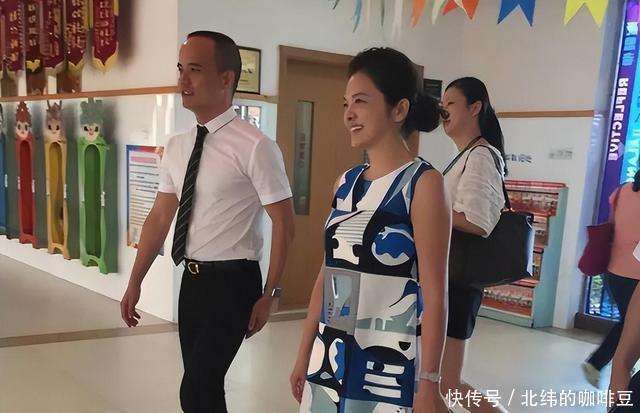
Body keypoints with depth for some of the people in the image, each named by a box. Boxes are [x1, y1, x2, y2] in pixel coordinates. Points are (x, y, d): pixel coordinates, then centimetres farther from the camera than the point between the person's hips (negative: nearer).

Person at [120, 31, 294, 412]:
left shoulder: (255, 147, -17)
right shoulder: (177, 147, 5)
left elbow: (284, 225, -13)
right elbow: (159, 218, 10)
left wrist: (269, 295, -11)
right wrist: (135, 283, 12)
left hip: (232, 283, -7)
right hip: (191, 280, 7)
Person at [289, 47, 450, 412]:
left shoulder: (423, 183, -11)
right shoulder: (346, 183, 6)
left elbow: (434, 292, -14)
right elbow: (327, 274, 9)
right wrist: (305, 354, 12)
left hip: (390, 361, -5)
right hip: (331, 356, 6)